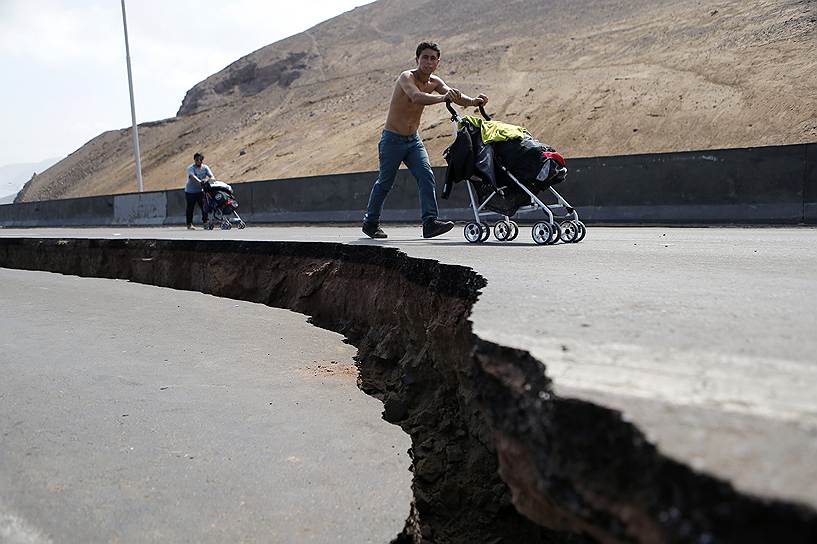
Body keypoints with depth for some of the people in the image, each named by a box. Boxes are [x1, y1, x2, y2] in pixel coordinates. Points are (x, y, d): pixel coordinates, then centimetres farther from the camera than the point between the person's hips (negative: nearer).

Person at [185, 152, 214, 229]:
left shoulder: (205, 168, 1)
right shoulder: (191, 168, -12)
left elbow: (212, 176, -10)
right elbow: (192, 176, -32)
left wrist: (209, 180, -33)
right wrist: (199, 181, -50)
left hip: (201, 191, 3)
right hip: (190, 191, -3)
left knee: (204, 207, -3)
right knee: (190, 208, 1)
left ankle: (205, 222, 7)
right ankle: (189, 224, 8)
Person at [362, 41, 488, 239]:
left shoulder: (434, 82, 2)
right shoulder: (407, 77, -18)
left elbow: (454, 95, -13)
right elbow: (416, 97, -39)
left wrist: (473, 101, -35)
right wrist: (442, 98, -56)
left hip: (413, 139, 6)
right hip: (392, 139, -6)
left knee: (427, 177, -10)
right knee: (385, 182, 3)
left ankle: (430, 222, -11)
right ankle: (370, 222, 20)